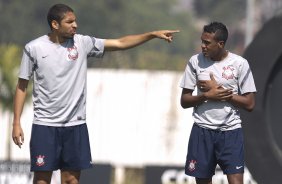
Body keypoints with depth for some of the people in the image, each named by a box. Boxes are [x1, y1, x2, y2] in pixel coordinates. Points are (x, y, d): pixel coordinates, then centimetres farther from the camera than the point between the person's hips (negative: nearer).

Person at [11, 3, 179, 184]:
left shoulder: (82, 43, 2)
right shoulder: (34, 48, -4)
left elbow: (120, 43, 1)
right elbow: (22, 86, 2)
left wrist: (153, 34, -8)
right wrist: (16, 123, -2)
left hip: (75, 125, 3)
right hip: (45, 125, -3)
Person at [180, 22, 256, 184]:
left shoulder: (240, 64, -5)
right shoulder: (195, 61, 1)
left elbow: (249, 104, -6)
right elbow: (184, 101, 4)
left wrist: (218, 90, -11)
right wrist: (208, 96, -14)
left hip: (230, 131, -2)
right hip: (202, 130, 2)